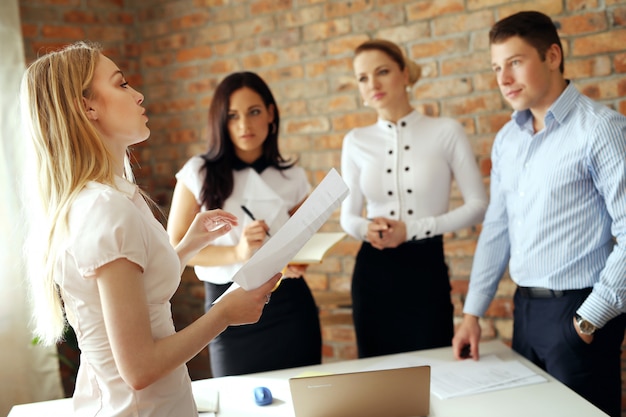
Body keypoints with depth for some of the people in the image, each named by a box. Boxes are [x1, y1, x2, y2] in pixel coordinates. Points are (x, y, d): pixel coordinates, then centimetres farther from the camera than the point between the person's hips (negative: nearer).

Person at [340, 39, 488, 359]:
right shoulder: (356, 141, 5)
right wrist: (366, 228, -14)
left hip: (426, 267, -2)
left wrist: (413, 229, -13)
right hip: (373, 272, 2)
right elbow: (348, 216, 10)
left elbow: (478, 206, -4)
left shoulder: (446, 131, -3)